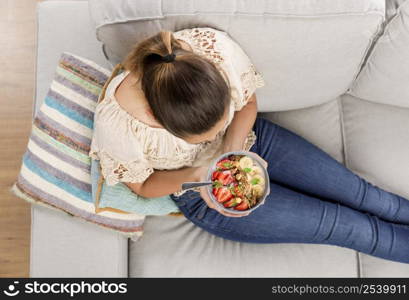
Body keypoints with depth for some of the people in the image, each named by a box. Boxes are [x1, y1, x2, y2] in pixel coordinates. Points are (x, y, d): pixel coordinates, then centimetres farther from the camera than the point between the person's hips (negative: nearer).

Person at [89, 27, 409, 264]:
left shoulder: (217, 46, -30)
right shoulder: (116, 124, -35)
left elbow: (248, 103, -8)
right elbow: (143, 186, -13)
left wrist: (233, 148, -26)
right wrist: (195, 175, -32)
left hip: (248, 139, 3)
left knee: (357, 191, 5)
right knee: (344, 225, -1)